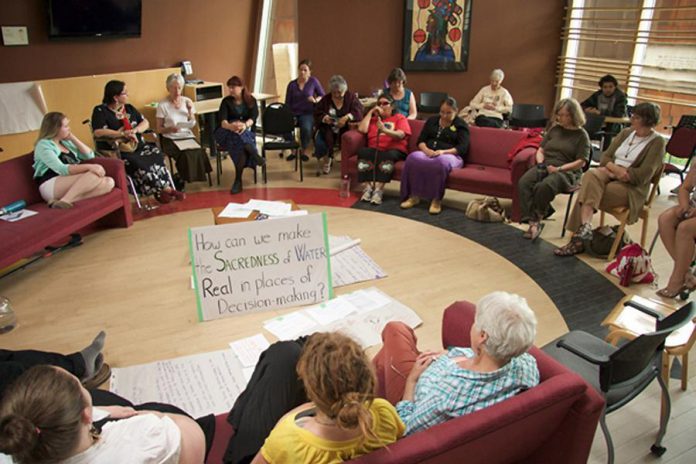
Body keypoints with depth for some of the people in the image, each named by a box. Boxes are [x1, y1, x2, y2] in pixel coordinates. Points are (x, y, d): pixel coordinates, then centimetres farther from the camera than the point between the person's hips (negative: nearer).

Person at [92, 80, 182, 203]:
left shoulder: (129, 108, 14)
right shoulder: (100, 111, -5)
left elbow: (145, 122, 12)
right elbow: (98, 132, -19)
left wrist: (135, 130, -11)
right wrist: (123, 134, -22)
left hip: (137, 146, 6)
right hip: (116, 152, -6)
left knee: (155, 153, -23)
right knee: (138, 163, -33)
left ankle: (164, 189, -27)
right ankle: (161, 190, -23)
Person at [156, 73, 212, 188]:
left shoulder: (187, 101, 8)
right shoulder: (162, 105, -2)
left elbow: (192, 125, 8)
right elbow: (159, 129, -1)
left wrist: (190, 111, -6)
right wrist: (170, 129, -20)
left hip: (187, 136, 3)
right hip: (171, 139, -3)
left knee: (199, 152, -30)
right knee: (185, 154, -33)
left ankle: (197, 175, -10)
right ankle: (182, 179, -13)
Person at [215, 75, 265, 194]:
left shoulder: (251, 100, 4)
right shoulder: (226, 101, 1)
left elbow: (254, 117, -14)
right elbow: (222, 121, -16)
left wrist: (245, 125, -39)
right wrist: (230, 126, -42)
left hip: (247, 131, 0)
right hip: (227, 133, 0)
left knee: (241, 146, -37)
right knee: (237, 133, -39)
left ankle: (238, 179, -39)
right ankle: (254, 154, -45)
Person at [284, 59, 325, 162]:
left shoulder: (313, 81, 3)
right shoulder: (292, 84, 9)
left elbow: (323, 96, 6)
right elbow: (287, 103, 9)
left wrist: (315, 100, -15)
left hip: (307, 113, -2)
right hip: (293, 113, 2)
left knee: (306, 128, -36)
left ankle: (303, 152, -7)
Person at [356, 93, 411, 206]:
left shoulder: (400, 118, 16)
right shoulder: (373, 118, 27)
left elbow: (400, 135, -5)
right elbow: (362, 129, 7)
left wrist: (384, 130, -23)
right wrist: (370, 112, 14)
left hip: (394, 151, -2)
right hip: (375, 150, 3)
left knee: (388, 155, -39)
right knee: (363, 151, -32)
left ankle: (378, 190, -43)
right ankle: (367, 188, -37)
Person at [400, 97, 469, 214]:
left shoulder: (461, 125, 8)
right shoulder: (432, 120, 20)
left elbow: (463, 148, -5)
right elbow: (420, 140, 12)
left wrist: (443, 151, -21)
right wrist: (426, 150, -12)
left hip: (450, 155, -3)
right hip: (428, 153, 4)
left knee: (441, 162, -41)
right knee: (413, 158, -31)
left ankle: (437, 199, -34)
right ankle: (414, 196, -28)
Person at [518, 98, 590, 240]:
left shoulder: (581, 135, 2)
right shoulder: (554, 129, 17)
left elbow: (581, 162, -6)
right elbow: (540, 150, 19)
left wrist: (559, 168, -16)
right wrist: (540, 162, -3)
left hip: (567, 172, -5)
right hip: (544, 167, 5)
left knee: (544, 186, -38)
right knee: (523, 183, -28)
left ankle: (537, 219, -13)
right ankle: (533, 221, -30)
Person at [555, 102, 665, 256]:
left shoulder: (656, 142, -3)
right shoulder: (626, 132, 15)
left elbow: (643, 175, -12)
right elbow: (605, 157, 9)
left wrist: (619, 171, -12)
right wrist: (616, 168, -10)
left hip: (631, 187, -5)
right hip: (610, 175, 5)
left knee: (589, 191, -30)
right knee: (591, 175, -30)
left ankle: (579, 238, -31)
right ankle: (585, 226, -41)